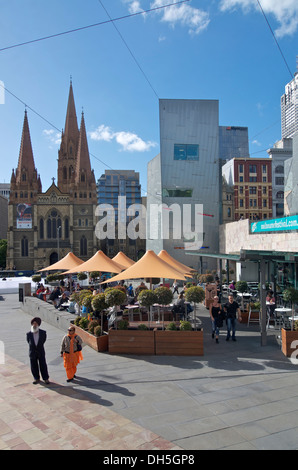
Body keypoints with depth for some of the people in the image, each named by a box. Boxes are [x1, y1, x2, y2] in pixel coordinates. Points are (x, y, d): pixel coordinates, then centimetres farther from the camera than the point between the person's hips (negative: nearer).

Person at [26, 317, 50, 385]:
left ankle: (46, 379, 17)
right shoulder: (29, 334, -9)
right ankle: (37, 379, 27)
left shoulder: (43, 332, -9)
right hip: (32, 353, 1)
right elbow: (29, 342, 10)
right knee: (34, 367, 9)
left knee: (43, 366, 4)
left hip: (41, 353, -1)